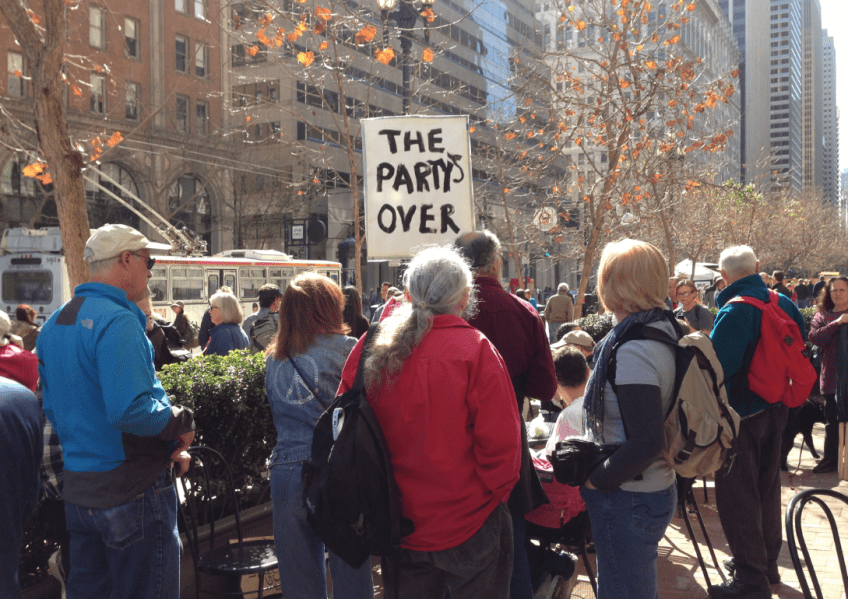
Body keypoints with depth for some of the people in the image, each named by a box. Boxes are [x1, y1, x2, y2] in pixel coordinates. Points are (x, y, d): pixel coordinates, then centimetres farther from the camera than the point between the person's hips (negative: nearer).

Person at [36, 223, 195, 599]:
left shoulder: (54, 324, 11)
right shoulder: (118, 321, -19)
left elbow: (53, 409, 17)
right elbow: (130, 409, -29)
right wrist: (181, 422, -11)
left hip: (77, 490, 9)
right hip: (133, 490, -9)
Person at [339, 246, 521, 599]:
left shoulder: (370, 348, -4)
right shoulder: (474, 349, -17)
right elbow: (501, 441, -19)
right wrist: (496, 492, 0)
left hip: (398, 526, 4)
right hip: (468, 525, -4)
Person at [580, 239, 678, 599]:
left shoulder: (632, 352, -25)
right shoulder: (663, 330, 5)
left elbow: (646, 443, -28)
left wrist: (596, 479, -16)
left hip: (628, 502, -10)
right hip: (657, 488, 10)